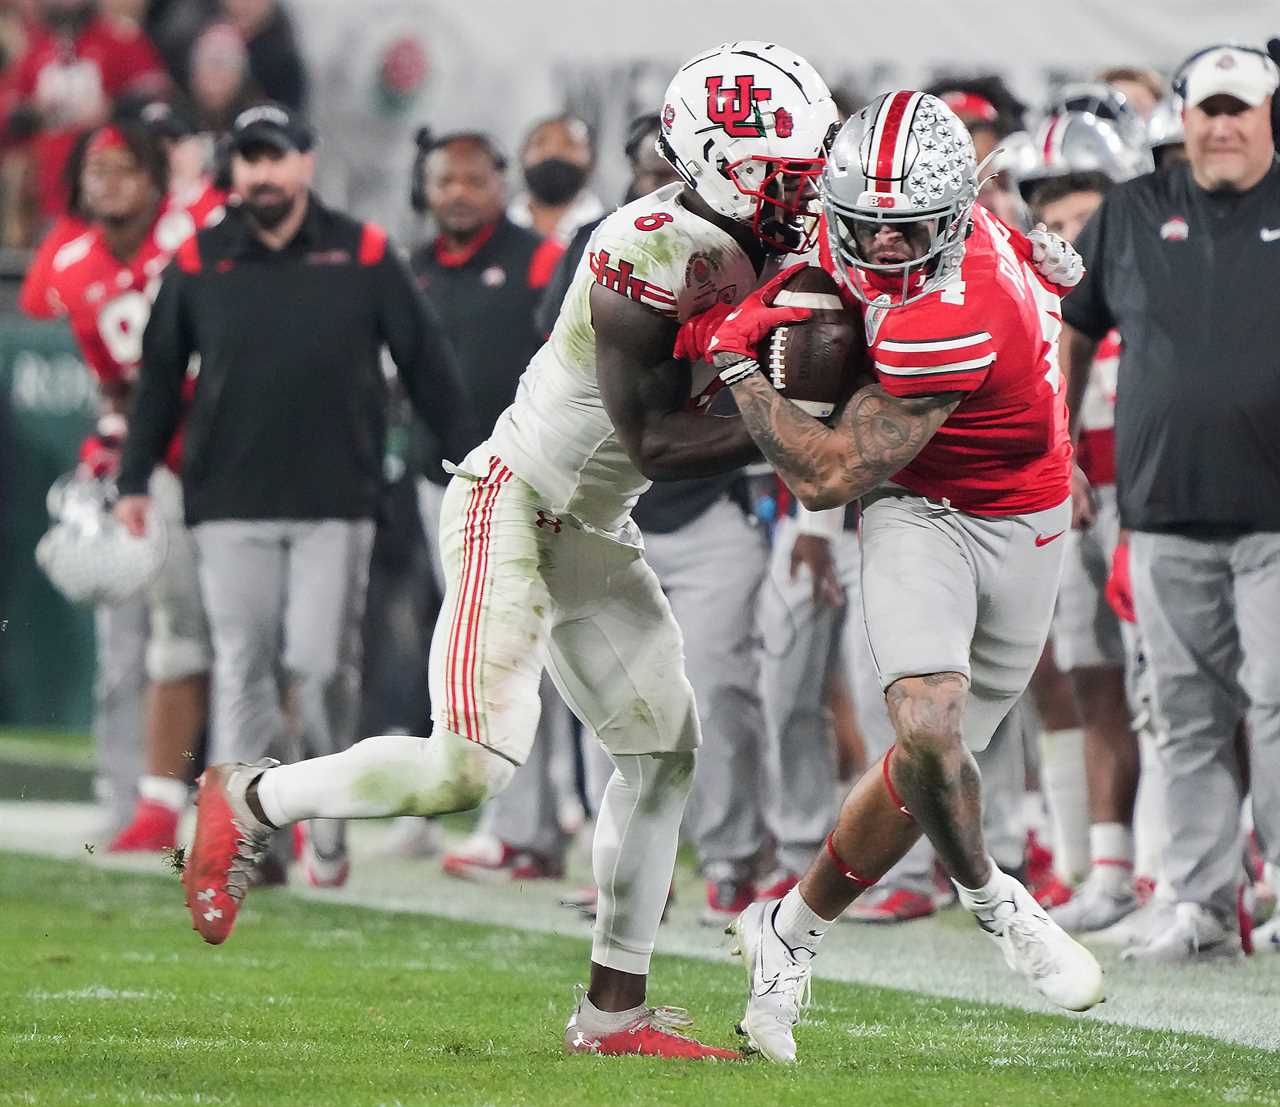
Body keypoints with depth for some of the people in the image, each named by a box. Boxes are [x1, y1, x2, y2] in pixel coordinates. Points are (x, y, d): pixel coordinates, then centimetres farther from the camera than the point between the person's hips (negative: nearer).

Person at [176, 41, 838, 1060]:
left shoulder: (763, 248, 3)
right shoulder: (652, 253, -24)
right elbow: (653, 443, -23)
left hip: (590, 532, 10)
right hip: (514, 505, -10)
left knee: (663, 750, 7)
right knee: (472, 766, -17)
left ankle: (614, 1011, 13)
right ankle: (249, 802, 5)